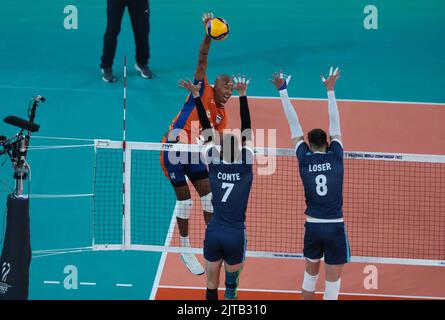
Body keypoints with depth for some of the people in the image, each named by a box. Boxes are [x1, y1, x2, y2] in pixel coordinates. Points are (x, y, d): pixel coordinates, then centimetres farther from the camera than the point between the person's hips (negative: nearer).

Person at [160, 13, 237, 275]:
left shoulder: (222, 115, 9)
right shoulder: (203, 91, -8)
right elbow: (202, 60, -20)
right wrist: (209, 35, -32)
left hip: (194, 152, 7)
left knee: (208, 194, 5)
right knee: (184, 199, -1)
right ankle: (185, 250, 11)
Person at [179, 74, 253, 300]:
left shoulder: (215, 165, -2)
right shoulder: (245, 167, -5)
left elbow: (207, 131, -1)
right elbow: (246, 132, -7)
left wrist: (196, 96, -1)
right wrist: (242, 95, -9)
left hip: (213, 233, 1)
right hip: (236, 235, -1)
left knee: (212, 285, 7)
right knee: (231, 283, 11)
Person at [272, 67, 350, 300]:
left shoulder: (305, 159, -1)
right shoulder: (335, 157, -3)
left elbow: (294, 126, 5)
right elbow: (334, 125, 5)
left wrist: (283, 91, 10)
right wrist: (330, 90, 12)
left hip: (312, 226, 2)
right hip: (335, 227, -2)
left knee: (311, 272, 21)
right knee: (333, 278, 3)